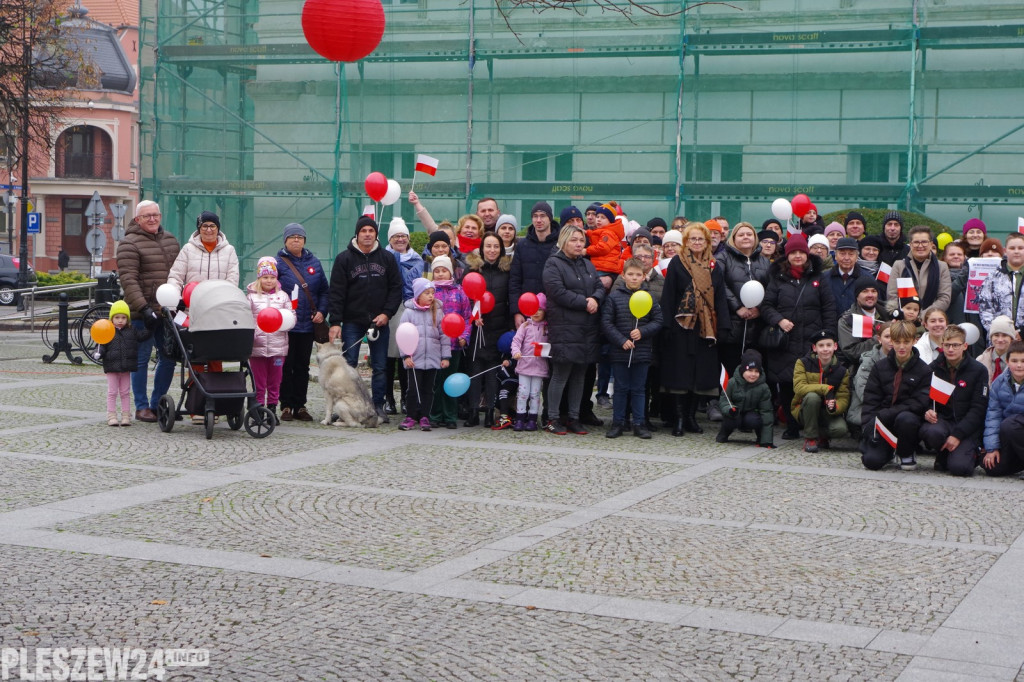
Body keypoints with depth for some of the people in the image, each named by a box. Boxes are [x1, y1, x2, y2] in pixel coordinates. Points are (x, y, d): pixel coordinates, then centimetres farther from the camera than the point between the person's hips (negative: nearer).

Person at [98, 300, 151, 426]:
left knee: (125, 392, 9)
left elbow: (142, 335, 15)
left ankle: (126, 416, 14)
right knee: (112, 392, 2)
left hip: (126, 368, 3)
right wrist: (99, 353, -21)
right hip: (112, 368, -3)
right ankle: (112, 416, 5)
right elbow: (103, 346, -2)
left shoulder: (131, 331, 8)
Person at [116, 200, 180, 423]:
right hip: (143, 312, -6)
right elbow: (128, 280, -15)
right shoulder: (130, 243, -7)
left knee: (168, 358, 9)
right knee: (141, 359, 1)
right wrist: (143, 307, -22)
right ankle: (141, 407, 9)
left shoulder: (170, 239, 16)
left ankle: (157, 404, 20)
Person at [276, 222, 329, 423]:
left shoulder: (314, 263, 10)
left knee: (303, 366, 8)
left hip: (308, 324, 4)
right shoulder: (278, 263, -2)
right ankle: (286, 406, 7)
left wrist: (321, 311, -1)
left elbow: (324, 290, 12)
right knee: (286, 366, 1)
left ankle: (300, 406, 14)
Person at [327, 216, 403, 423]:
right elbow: (336, 292, -3)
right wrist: (335, 322, -11)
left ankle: (378, 407, 13)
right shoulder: (344, 259, 0)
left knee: (380, 367, 5)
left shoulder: (387, 258, 7)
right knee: (348, 365, -3)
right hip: (352, 322, -2)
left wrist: (387, 313, -6)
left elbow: (396, 288, 7)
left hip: (380, 322, 2)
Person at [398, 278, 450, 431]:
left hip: (433, 359, 2)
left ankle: (425, 417, 12)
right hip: (415, 359, -2)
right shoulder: (409, 312, 0)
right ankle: (410, 417, 9)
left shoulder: (438, 312, 5)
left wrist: (445, 357, 3)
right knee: (413, 388, -1)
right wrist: (406, 356, -7)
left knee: (428, 389, 6)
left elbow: (444, 335, 7)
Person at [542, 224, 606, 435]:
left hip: (588, 329, 7)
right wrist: (584, 303, -14)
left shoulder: (587, 264, 18)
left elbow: (600, 286, 12)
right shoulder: (553, 265, -4)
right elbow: (558, 292, -16)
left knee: (579, 375, 10)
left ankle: (574, 418, 16)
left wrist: (595, 299, -10)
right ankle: (553, 419, 4)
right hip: (564, 328, -7)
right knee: (561, 375, -4)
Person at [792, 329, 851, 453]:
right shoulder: (803, 363, -7)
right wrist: (826, 389, -30)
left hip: (828, 413, 1)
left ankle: (822, 435, 8)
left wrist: (834, 407, -33)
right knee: (812, 396, -34)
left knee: (840, 429, -30)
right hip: (804, 410, -1)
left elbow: (843, 398, -9)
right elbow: (799, 387, -22)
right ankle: (810, 438, -17)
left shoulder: (842, 371, -1)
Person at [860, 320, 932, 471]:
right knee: (871, 461, -20)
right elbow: (870, 400, 3)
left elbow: (919, 403, -11)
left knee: (905, 418, -38)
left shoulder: (924, 370, -2)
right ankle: (888, 451, 18)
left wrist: (886, 414, -20)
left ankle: (906, 454, -7)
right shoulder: (880, 366, 6)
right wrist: (867, 427, -13)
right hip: (882, 423, 2)